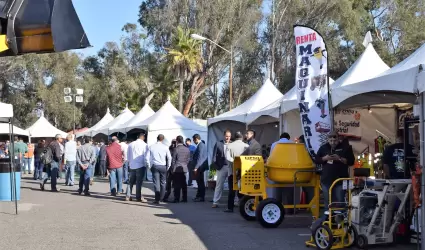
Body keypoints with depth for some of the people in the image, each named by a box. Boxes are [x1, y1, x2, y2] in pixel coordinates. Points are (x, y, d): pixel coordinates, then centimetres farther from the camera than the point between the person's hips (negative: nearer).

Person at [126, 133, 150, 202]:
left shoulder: (131, 144, 6)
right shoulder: (144, 145, -9)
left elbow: (128, 156, 13)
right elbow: (146, 156, -9)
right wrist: (148, 165, 2)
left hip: (132, 166, 5)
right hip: (141, 165, -4)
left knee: (131, 181, 12)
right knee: (139, 182, -1)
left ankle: (128, 196, 11)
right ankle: (138, 197, 1)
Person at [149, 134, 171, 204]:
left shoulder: (151, 147, 0)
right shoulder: (165, 147, -3)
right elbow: (169, 158, 0)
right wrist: (168, 167, 11)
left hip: (155, 166, 0)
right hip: (163, 166, 0)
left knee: (156, 183, -1)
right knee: (163, 182, 13)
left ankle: (157, 199, -8)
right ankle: (161, 198, 17)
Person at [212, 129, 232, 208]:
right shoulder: (218, 144, 2)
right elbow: (214, 156, 3)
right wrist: (216, 165, -4)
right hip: (222, 167, 0)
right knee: (219, 185, 4)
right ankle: (215, 202, 8)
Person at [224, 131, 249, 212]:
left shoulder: (230, 146, -2)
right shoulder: (246, 146, -4)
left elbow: (227, 157, -13)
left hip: (232, 170, 0)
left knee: (232, 190, 4)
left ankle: (230, 208, 3)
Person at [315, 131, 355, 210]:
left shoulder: (345, 148, 1)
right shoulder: (323, 148, 9)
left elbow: (351, 161, -3)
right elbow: (316, 160, 10)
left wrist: (340, 159, -17)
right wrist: (324, 158, -10)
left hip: (340, 180, -2)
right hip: (326, 180, 3)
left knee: (340, 202, -2)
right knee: (327, 202, 8)